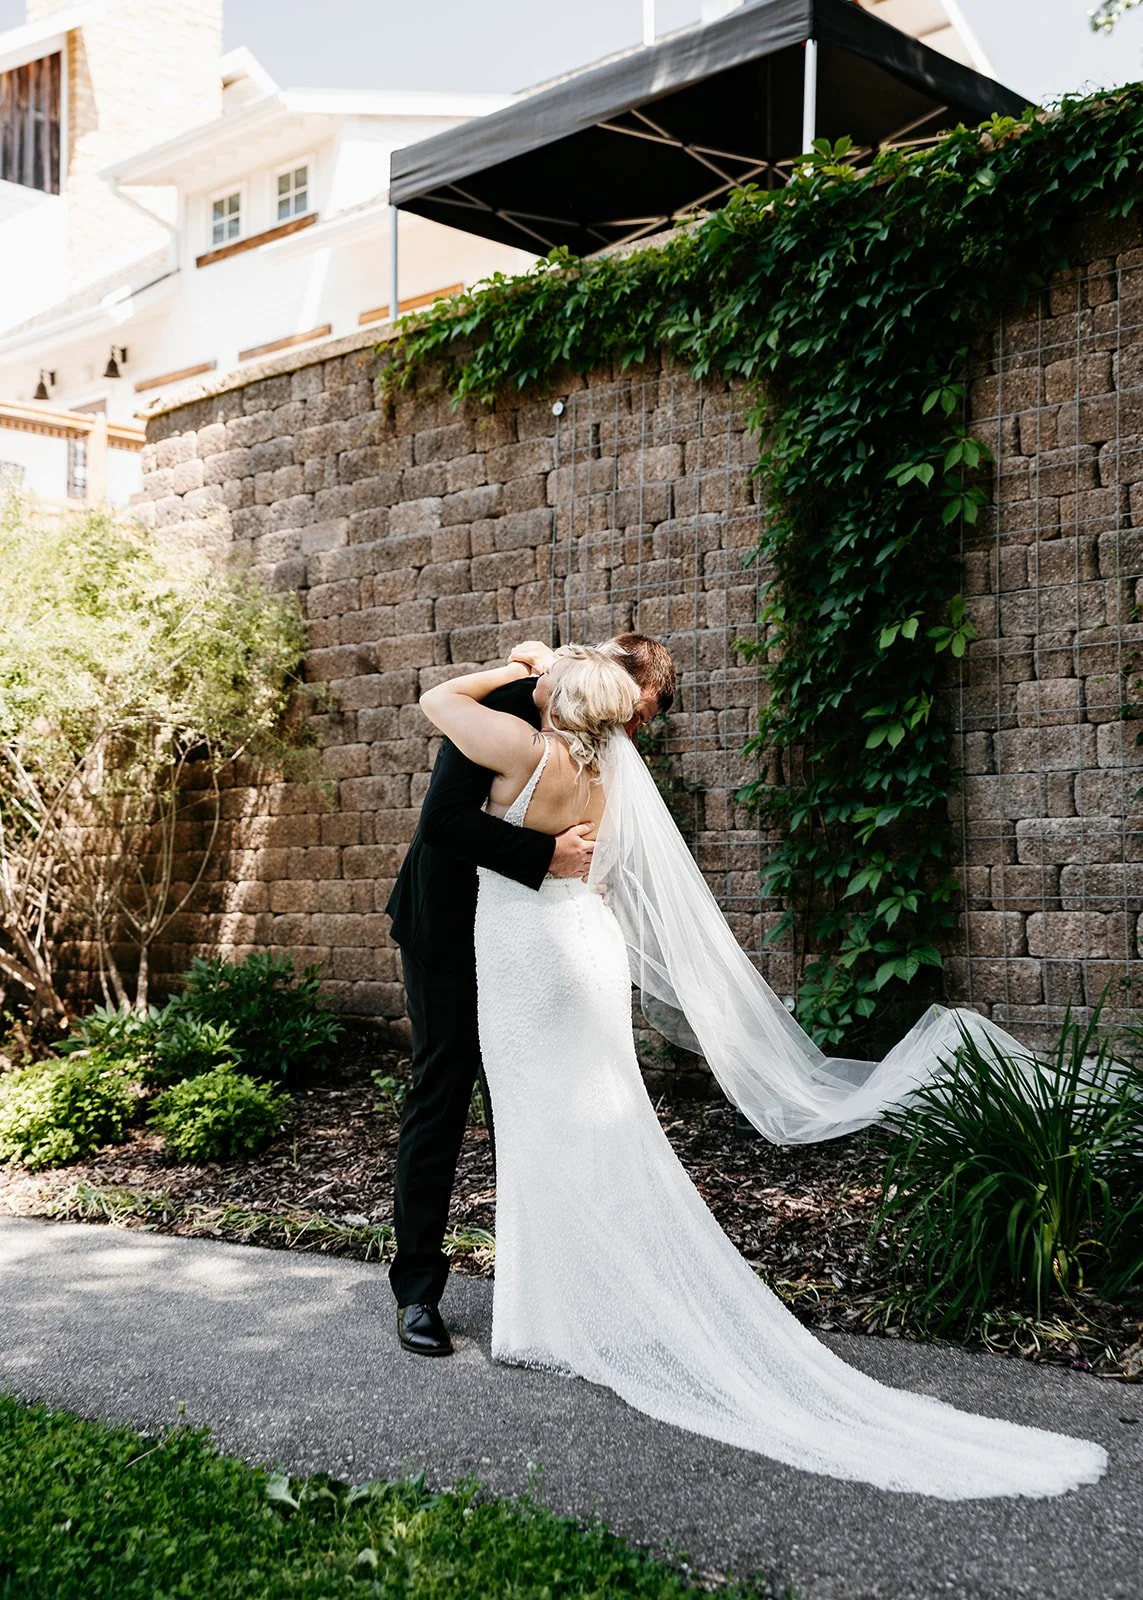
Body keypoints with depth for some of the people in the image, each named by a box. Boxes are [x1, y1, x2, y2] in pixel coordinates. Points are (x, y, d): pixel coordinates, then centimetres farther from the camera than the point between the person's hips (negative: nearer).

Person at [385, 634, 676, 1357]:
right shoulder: (503, 705, -19)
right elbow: (443, 818, -29)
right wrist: (548, 854, -32)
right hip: (451, 926, -6)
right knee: (441, 1095, -1)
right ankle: (417, 1290, 9)